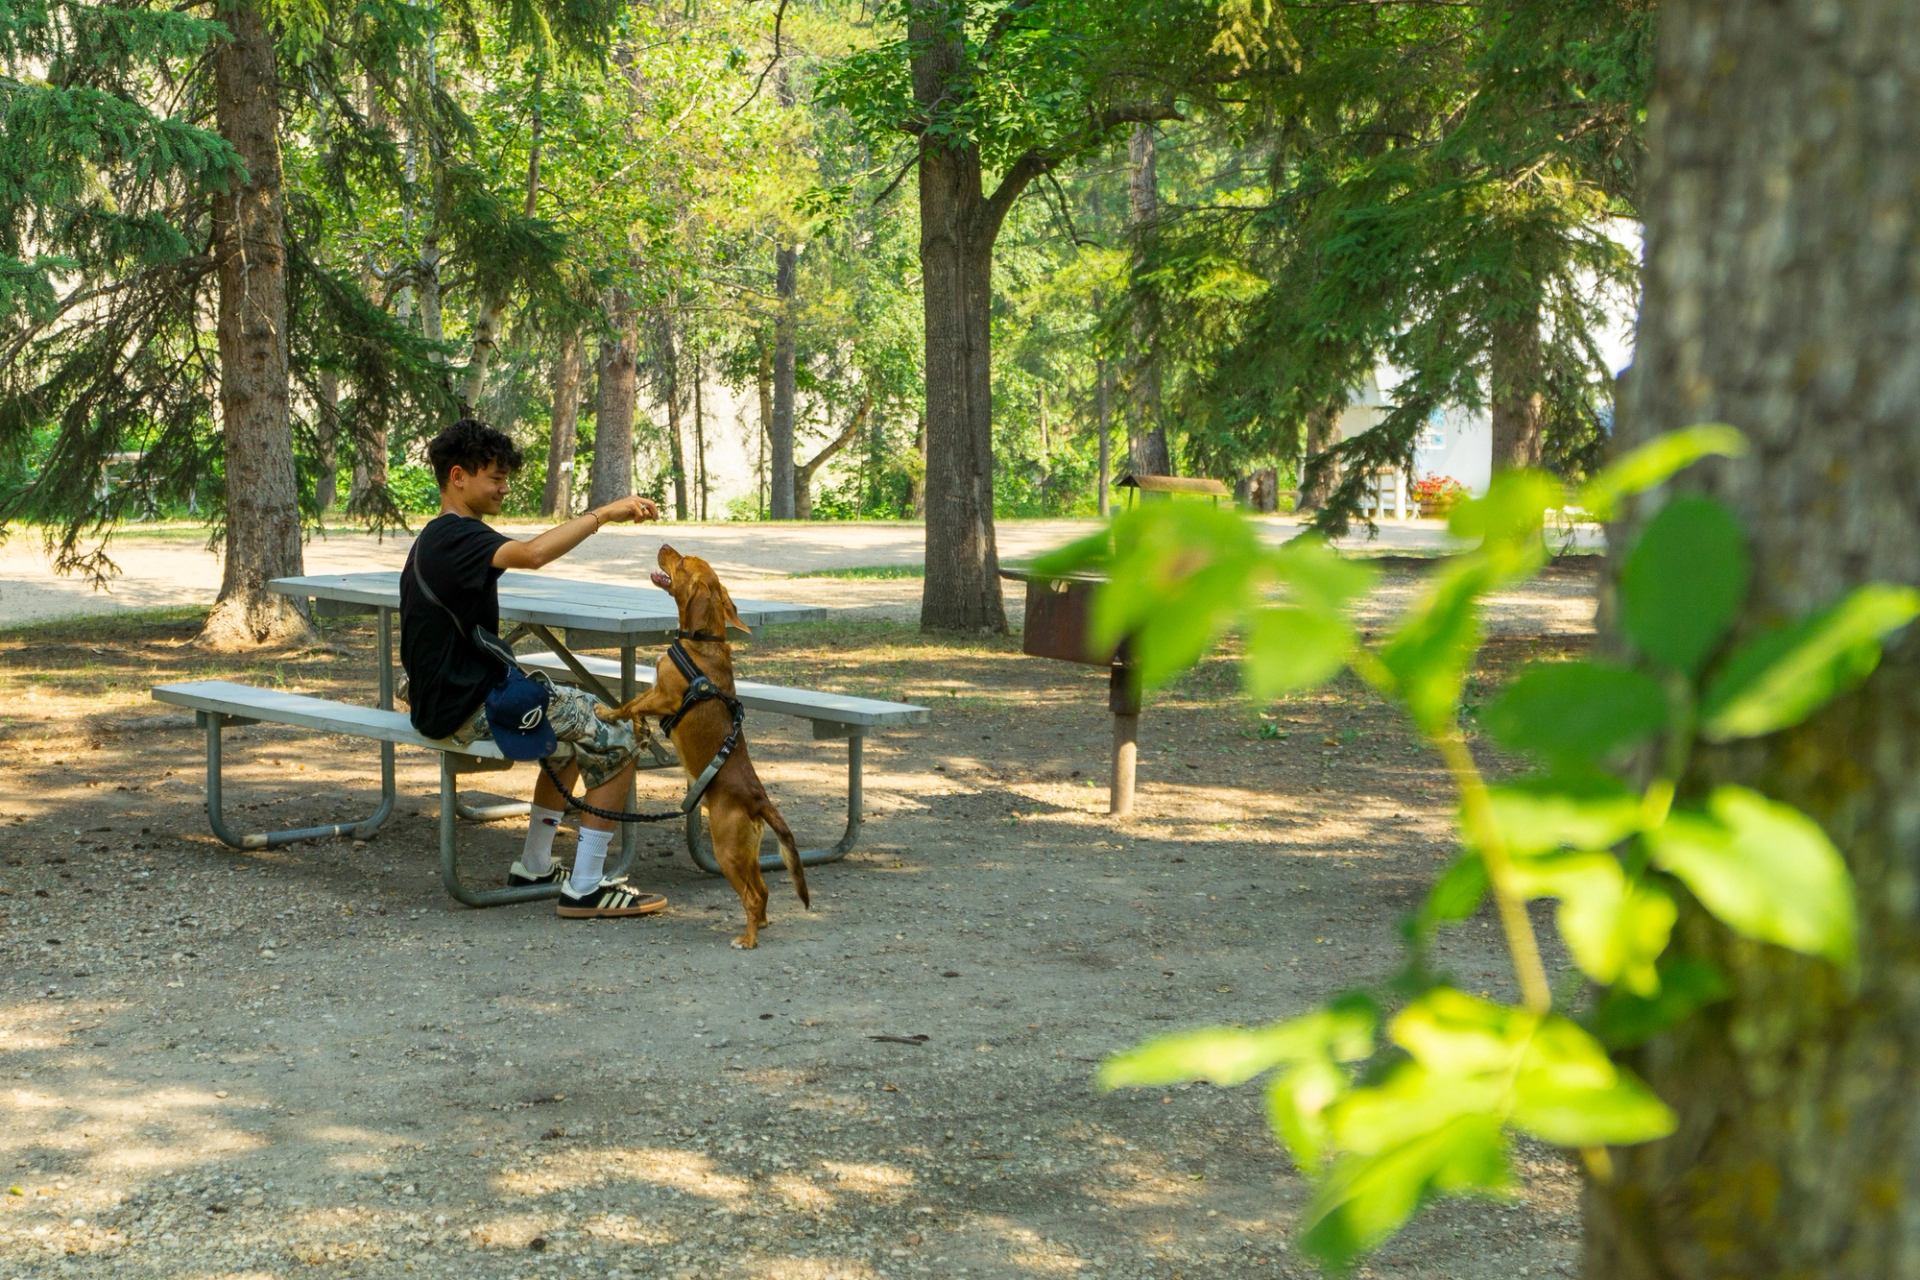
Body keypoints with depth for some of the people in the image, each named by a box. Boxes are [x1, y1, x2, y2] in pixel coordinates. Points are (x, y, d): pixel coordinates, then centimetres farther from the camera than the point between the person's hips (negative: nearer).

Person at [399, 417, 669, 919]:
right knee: (616, 741, -9)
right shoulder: (457, 536, -18)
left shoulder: (434, 539, 17)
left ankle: (534, 865, 28)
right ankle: (585, 890, -7)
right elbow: (531, 553, -38)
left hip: (452, 695, 11)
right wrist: (602, 515, -32)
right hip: (466, 710, -11)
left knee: (580, 712, 29)